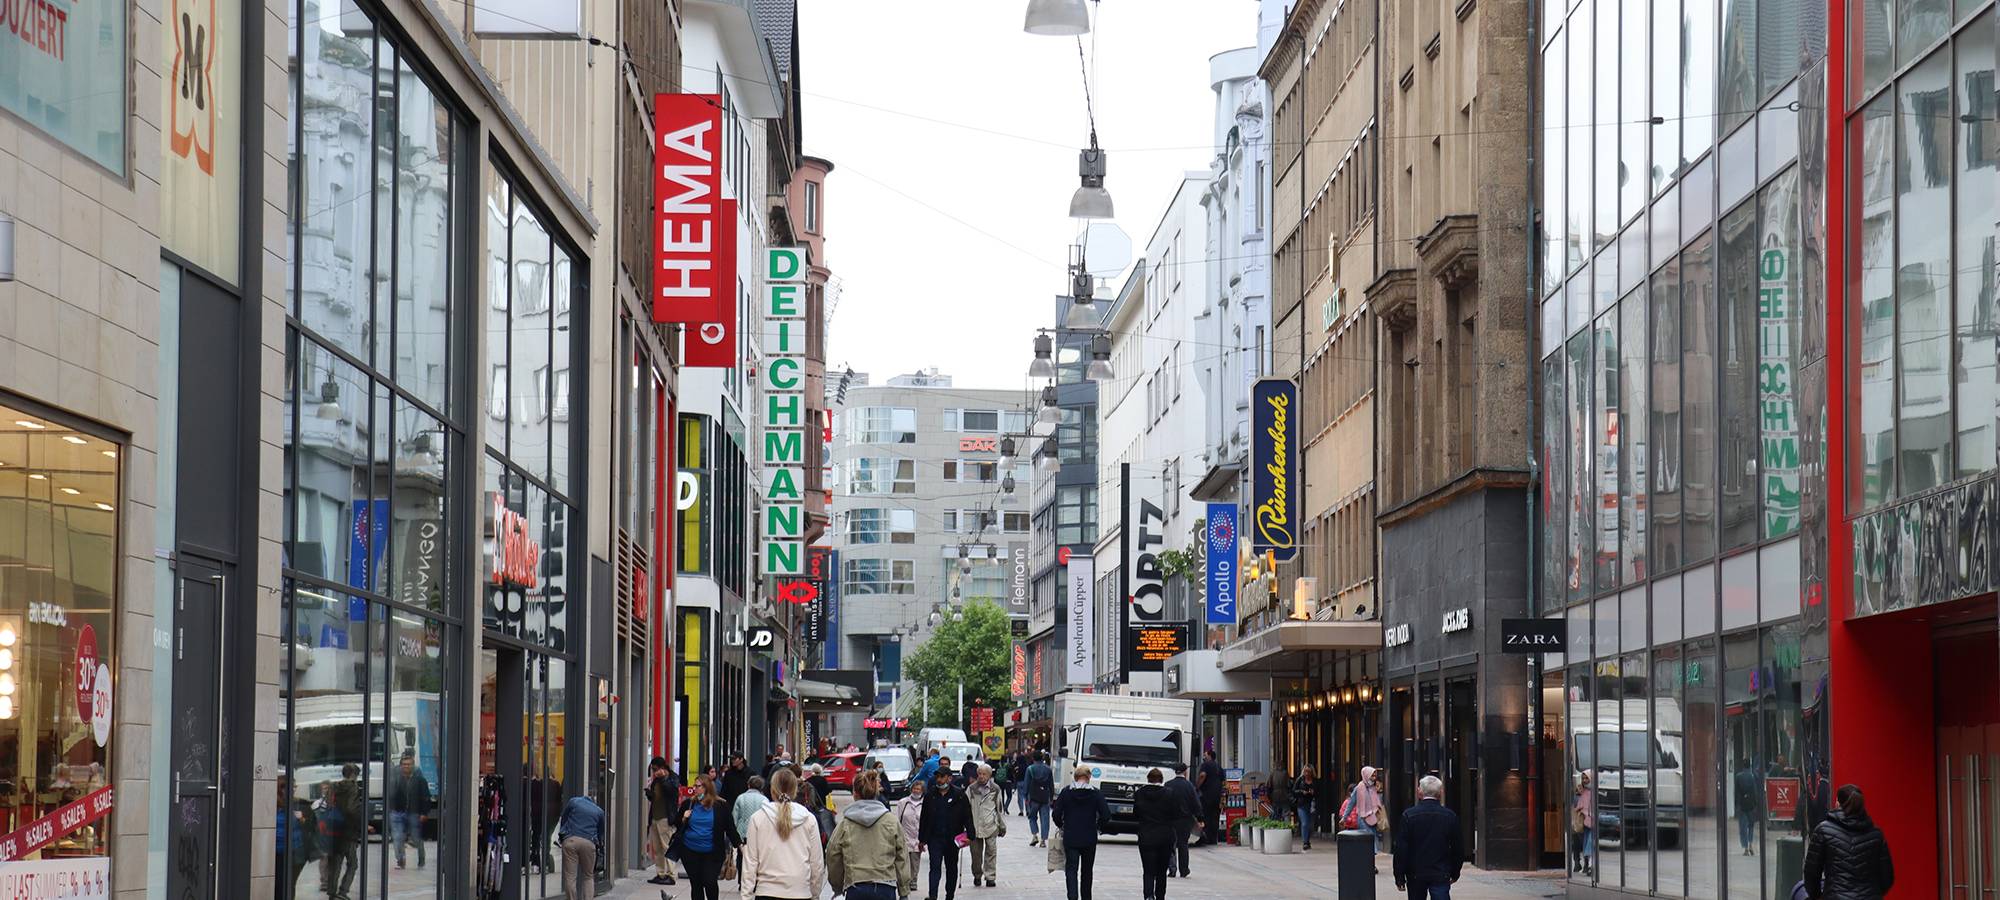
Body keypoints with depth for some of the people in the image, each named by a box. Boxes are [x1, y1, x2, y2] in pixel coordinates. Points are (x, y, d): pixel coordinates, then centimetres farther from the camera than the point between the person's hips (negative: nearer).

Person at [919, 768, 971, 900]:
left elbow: (967, 816, -4)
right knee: (935, 866, -11)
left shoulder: (959, 795, -3)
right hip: (935, 838, 0)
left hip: (953, 838, 0)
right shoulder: (930, 795, 4)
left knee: (952, 868, 11)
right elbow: (924, 819, 9)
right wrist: (922, 839, 8)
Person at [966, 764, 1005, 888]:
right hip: (974, 826, 0)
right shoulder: (971, 789, 4)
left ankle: (990, 877, 6)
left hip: (991, 826, 0)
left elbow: (999, 808, 11)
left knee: (991, 851, 0)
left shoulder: (995, 789, 5)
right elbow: (964, 806, 6)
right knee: (976, 852, 6)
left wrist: (1002, 826, 14)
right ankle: (977, 876, 20)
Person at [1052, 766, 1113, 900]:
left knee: (1071, 869, -2)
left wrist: (1061, 826, 13)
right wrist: (1099, 827, 9)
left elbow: (1056, 814, -5)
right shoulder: (1096, 794, -5)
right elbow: (1106, 815, -9)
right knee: (1087, 871, 16)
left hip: (1070, 838, -1)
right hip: (1090, 839, 1)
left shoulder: (1066, 792, -4)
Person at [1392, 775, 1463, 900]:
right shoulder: (1450, 816, -3)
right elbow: (1457, 849, 4)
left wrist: (1400, 878, -1)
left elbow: (1401, 849, -8)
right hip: (1441, 875, 0)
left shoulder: (1408, 815, -8)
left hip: (1415, 875, 0)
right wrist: (1454, 874, 17)